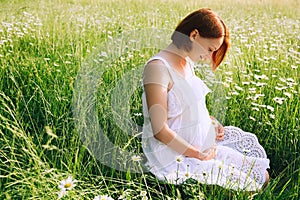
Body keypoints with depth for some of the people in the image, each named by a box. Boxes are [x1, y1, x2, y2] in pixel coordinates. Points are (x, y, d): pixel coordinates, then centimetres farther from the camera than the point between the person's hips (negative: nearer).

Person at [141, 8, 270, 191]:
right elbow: (160, 130, -25)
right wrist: (199, 154, -18)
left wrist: (212, 121, 2)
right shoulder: (158, 67, -23)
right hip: (176, 155, -10)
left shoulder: (187, 63, 6)